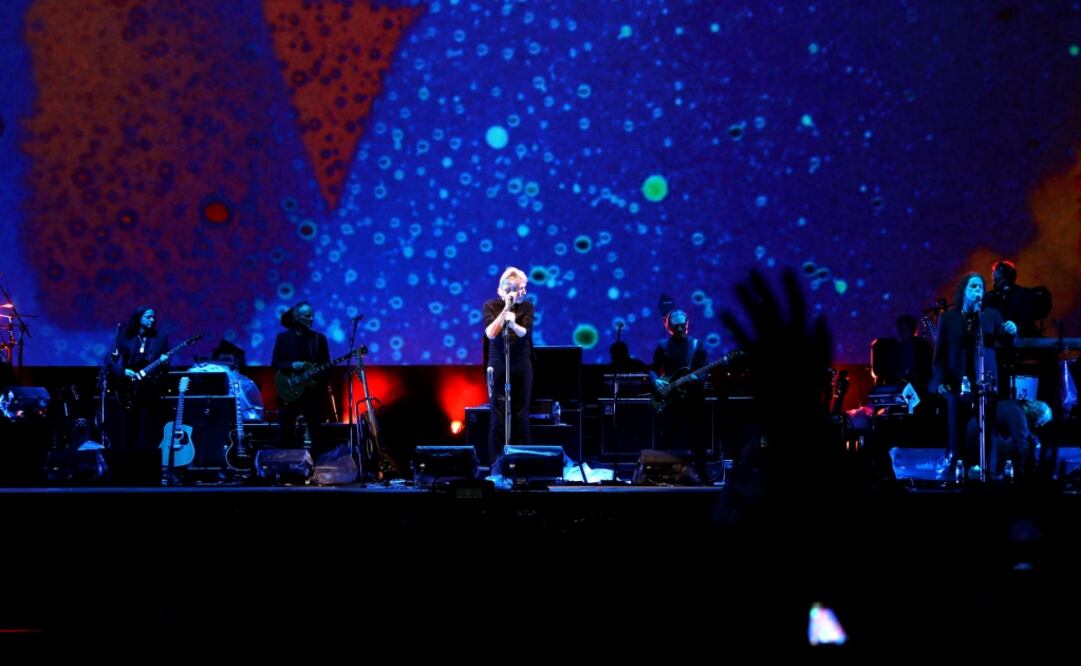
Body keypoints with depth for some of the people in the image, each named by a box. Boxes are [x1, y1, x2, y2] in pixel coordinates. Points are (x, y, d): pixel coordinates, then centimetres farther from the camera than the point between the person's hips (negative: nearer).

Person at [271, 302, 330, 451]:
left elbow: (326, 366, 4)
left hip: (313, 392, 1)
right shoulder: (283, 337, 4)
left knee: (316, 436, 1)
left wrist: (319, 380, -14)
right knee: (287, 436, 1)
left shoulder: (319, 338, 6)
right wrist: (291, 365, -17)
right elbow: (275, 363, 0)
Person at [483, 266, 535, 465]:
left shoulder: (526, 306, 3)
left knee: (521, 414, 1)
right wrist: (506, 308, -16)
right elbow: (490, 333, -11)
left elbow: (525, 332, -10)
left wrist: (513, 324, -32)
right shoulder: (491, 305, 2)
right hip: (498, 364, -1)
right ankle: (496, 462, -1)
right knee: (497, 415, -4)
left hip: (521, 364, 1)